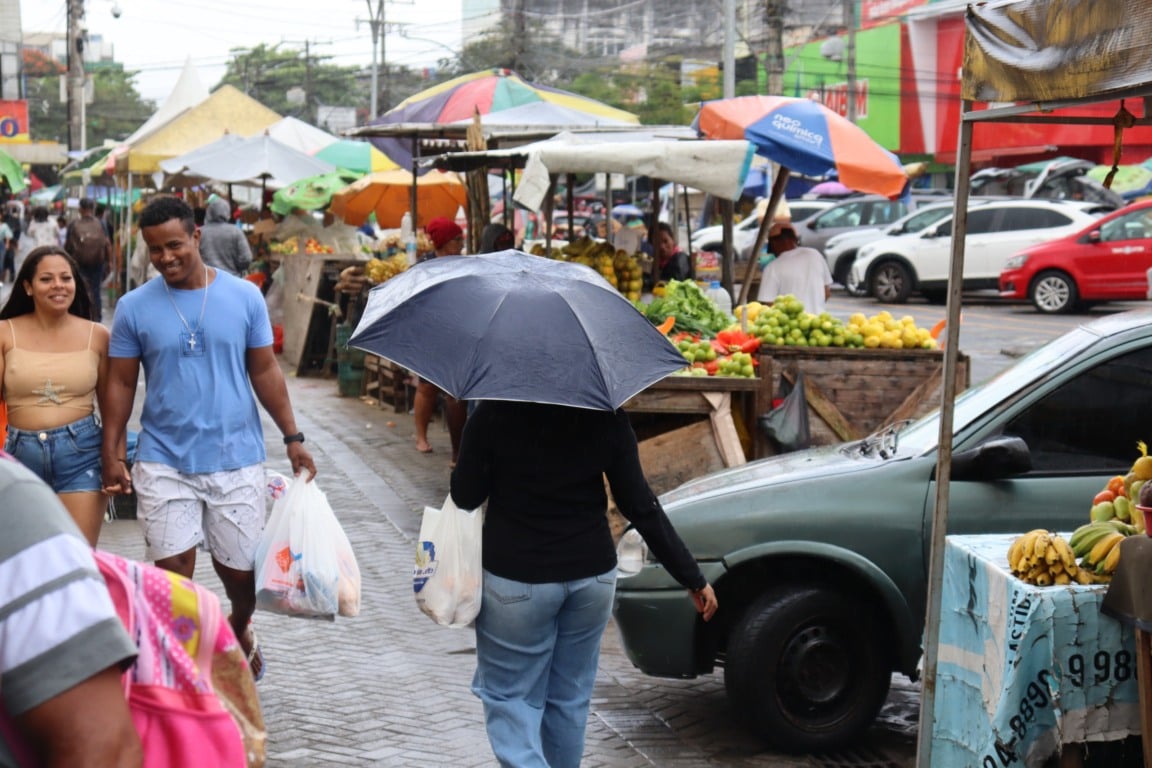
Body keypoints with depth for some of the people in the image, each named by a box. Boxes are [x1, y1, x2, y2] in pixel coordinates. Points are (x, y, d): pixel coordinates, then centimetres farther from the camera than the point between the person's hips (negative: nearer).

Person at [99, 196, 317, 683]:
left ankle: (239, 630, 41)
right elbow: (121, 384, 4)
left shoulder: (244, 296, 0)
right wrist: (111, 454, -2)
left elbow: (265, 372, 5)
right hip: (164, 461, -1)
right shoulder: (134, 308, -1)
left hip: (236, 459, 1)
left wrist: (292, 438, 2)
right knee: (173, 572, -4)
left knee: (241, 570, 10)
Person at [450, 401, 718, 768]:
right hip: (592, 575, 4)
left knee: (508, 696, 5)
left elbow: (465, 497, -6)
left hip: (514, 577, -3)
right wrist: (693, 578, -1)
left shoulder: (495, 412, -14)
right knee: (569, 697, 17)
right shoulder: (607, 417, -7)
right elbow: (641, 507, -6)